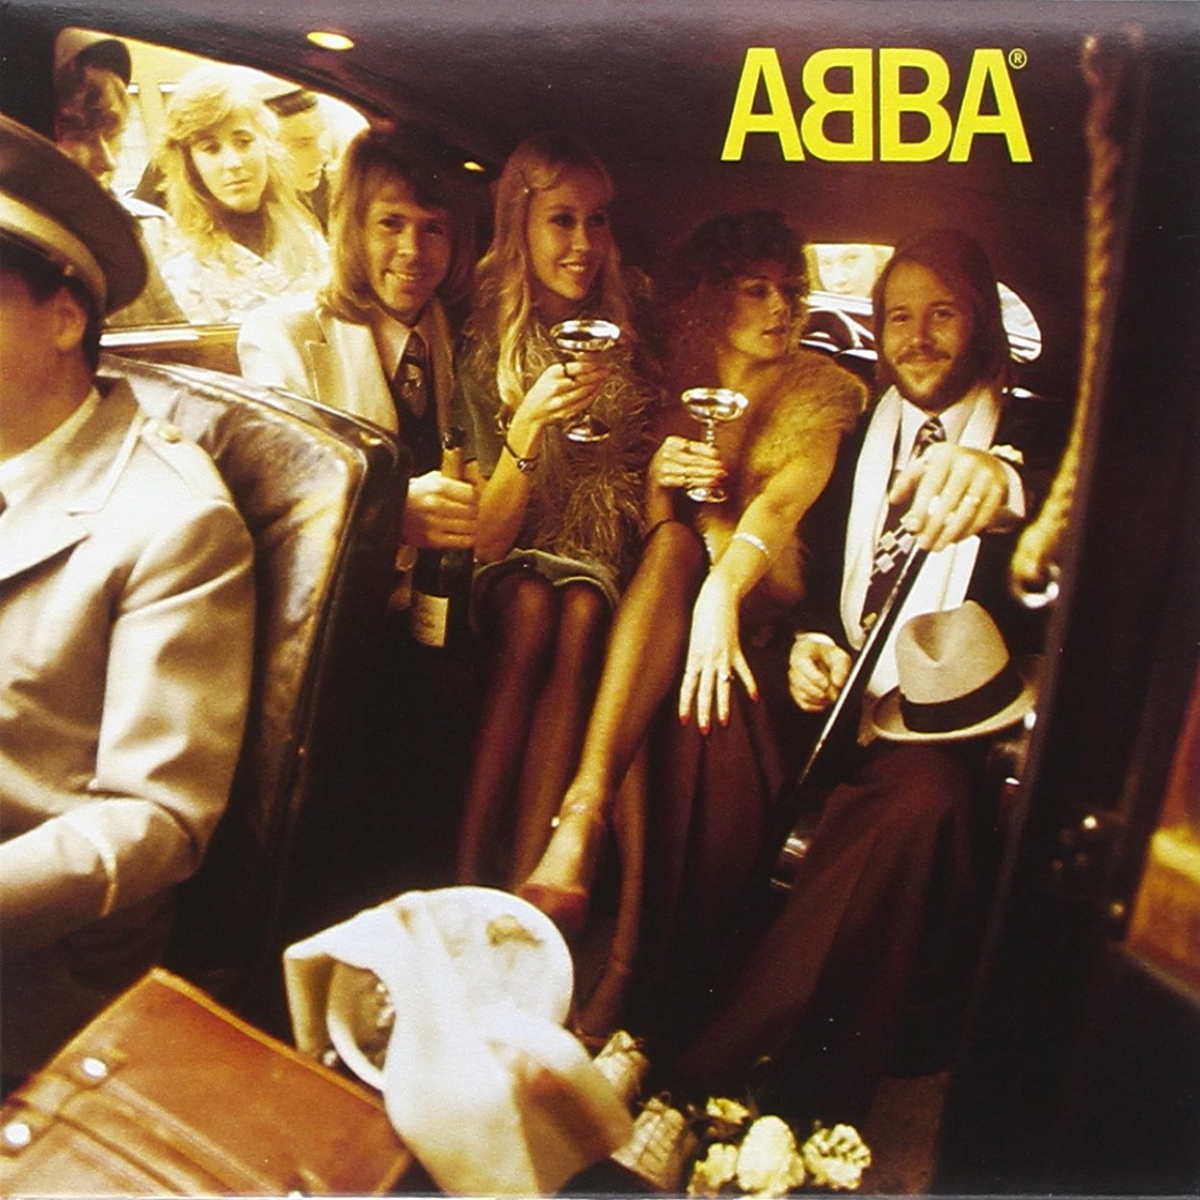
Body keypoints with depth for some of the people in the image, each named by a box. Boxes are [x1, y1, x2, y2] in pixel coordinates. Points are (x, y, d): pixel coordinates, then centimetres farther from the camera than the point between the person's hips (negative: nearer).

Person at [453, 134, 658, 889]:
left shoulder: (630, 342, 3)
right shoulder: (483, 345, -4)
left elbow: (643, 505, 12)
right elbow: (486, 539, -10)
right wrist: (531, 420, -24)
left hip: (600, 560, 1)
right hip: (505, 569, -1)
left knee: (581, 611, -31)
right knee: (530, 605, -33)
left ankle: (523, 881, -32)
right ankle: (469, 868, -28)